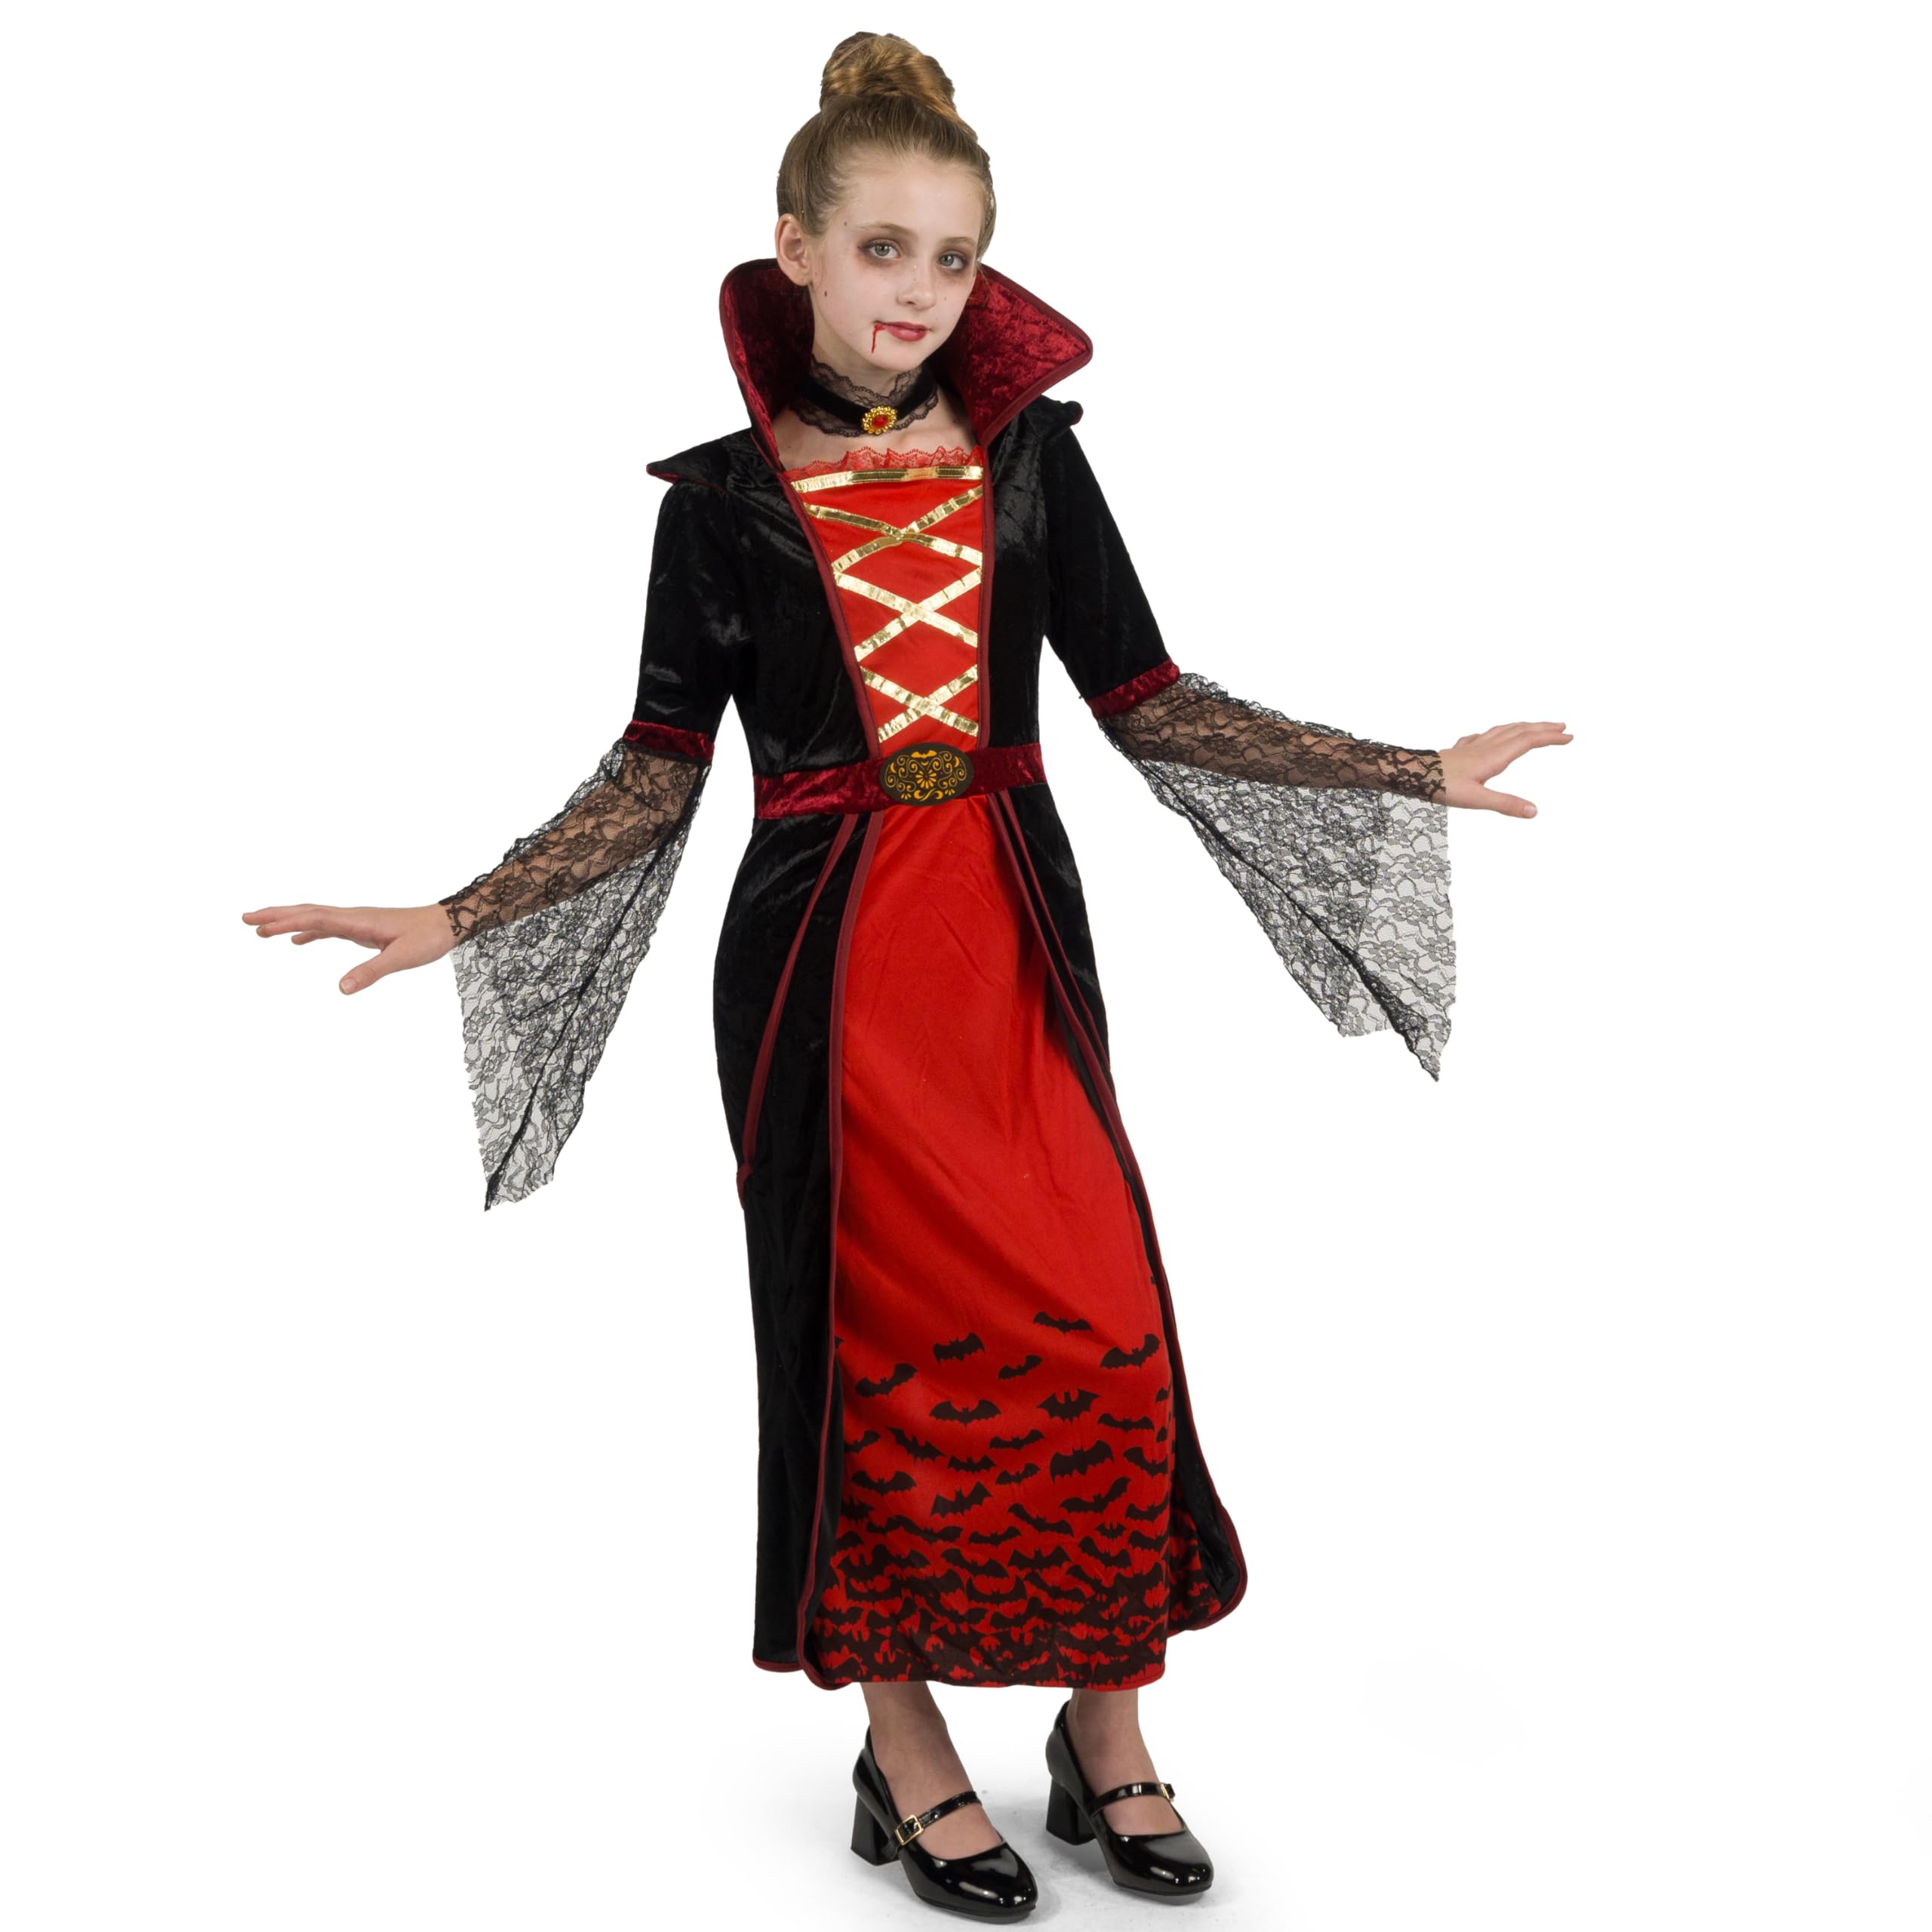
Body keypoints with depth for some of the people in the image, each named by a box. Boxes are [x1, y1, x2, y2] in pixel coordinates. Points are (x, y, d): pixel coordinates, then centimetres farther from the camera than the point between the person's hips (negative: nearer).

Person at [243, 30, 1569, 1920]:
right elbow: (657, 772, 1)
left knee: (1096, 1329, -3)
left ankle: (1107, 1734, 15)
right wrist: (449, 918, -10)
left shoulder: (1030, 456, 6)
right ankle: (905, 1756, 17)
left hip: (1016, 937, 2)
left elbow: (1150, 704, 7)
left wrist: (1417, 772, 2)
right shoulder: (723, 500, 1)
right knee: (873, 1340, 2)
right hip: (825, 959, -2)